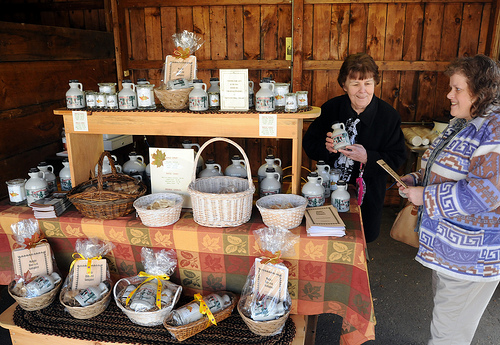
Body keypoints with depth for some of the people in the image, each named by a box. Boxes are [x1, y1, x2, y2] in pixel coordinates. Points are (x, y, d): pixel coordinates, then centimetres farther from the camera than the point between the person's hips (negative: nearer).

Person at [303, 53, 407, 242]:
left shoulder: (389, 116, -11)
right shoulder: (331, 108, -6)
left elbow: (397, 158, -10)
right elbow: (309, 143, -1)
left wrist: (367, 157, -27)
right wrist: (326, 147, -22)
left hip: (368, 193, -1)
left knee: (365, 238, 17)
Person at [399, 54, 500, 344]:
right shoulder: (462, 124, 9)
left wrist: (425, 197, -21)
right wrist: (415, 181, 3)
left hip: (471, 255, -9)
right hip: (445, 245, 10)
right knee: (445, 308, 26)